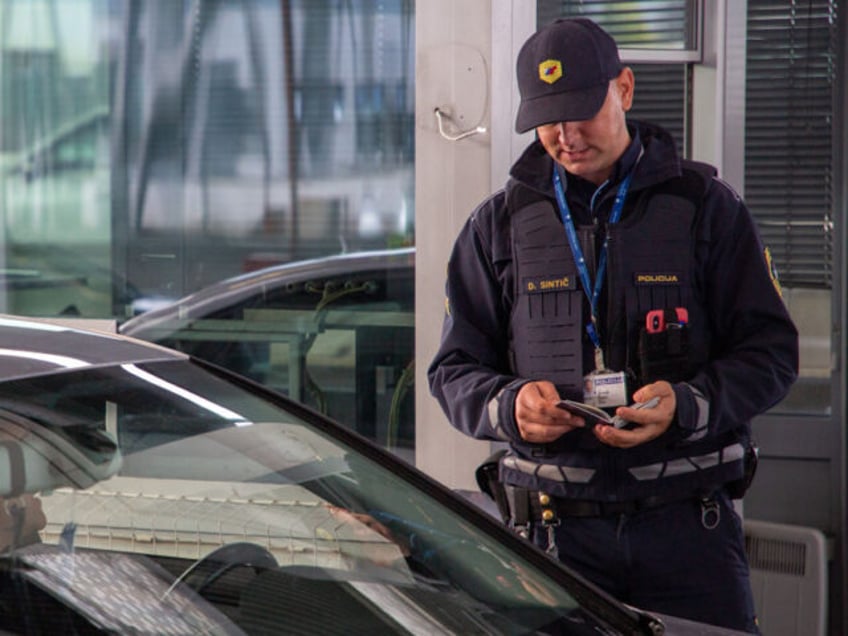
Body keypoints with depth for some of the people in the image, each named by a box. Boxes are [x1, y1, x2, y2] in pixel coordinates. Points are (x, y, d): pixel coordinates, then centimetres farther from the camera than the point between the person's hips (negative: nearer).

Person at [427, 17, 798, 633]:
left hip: (690, 521, -1)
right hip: (556, 528, 1)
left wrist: (687, 406, -15)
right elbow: (454, 370, 12)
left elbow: (772, 350, 4)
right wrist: (509, 406, -11)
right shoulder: (500, 223, 11)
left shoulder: (704, 204, 6)